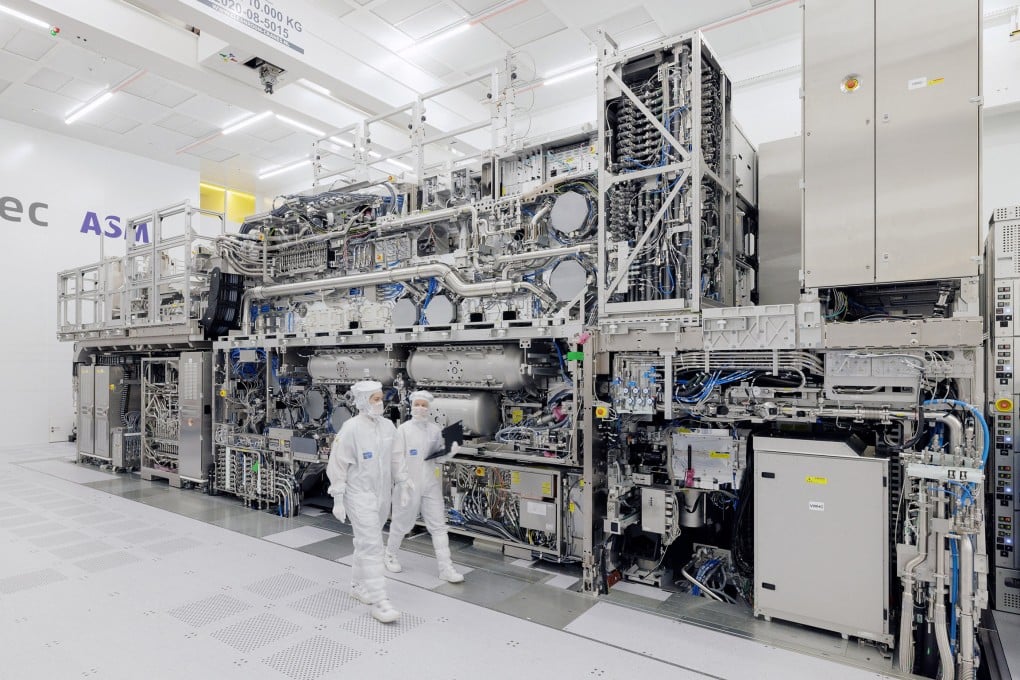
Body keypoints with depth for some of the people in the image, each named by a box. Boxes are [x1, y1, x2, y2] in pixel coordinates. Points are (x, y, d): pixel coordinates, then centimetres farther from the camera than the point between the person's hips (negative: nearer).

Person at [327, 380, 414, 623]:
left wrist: (403, 485, 11)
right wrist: (338, 499, -12)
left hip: (382, 495, 6)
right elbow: (337, 465, -13)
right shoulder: (351, 429, -16)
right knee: (371, 547, -6)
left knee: (366, 544, 20)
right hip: (360, 495, -6)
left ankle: (359, 585, 37)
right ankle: (378, 601, 0)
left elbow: (395, 458, 11)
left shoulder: (388, 426, 1)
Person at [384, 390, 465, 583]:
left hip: (431, 485, 3)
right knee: (402, 523, 14)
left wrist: (450, 452, -14)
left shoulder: (435, 429, 2)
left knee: (438, 525, 3)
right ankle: (389, 555, 39)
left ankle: (446, 568, 8)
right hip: (409, 485, -3)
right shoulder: (403, 429, -9)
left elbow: (439, 458, 6)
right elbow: (397, 459, -10)